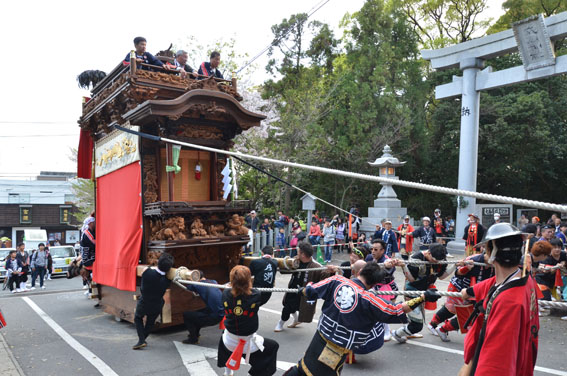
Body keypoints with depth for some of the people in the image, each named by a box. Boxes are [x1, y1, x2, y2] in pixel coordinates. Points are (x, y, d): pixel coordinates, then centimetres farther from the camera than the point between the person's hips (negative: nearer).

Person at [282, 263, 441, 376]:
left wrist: (305, 289, 22)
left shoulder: (336, 280, -9)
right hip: (338, 352, -4)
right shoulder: (368, 300, -19)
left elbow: (311, 292, -2)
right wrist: (424, 297, -13)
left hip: (320, 338, 4)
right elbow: (397, 312, -16)